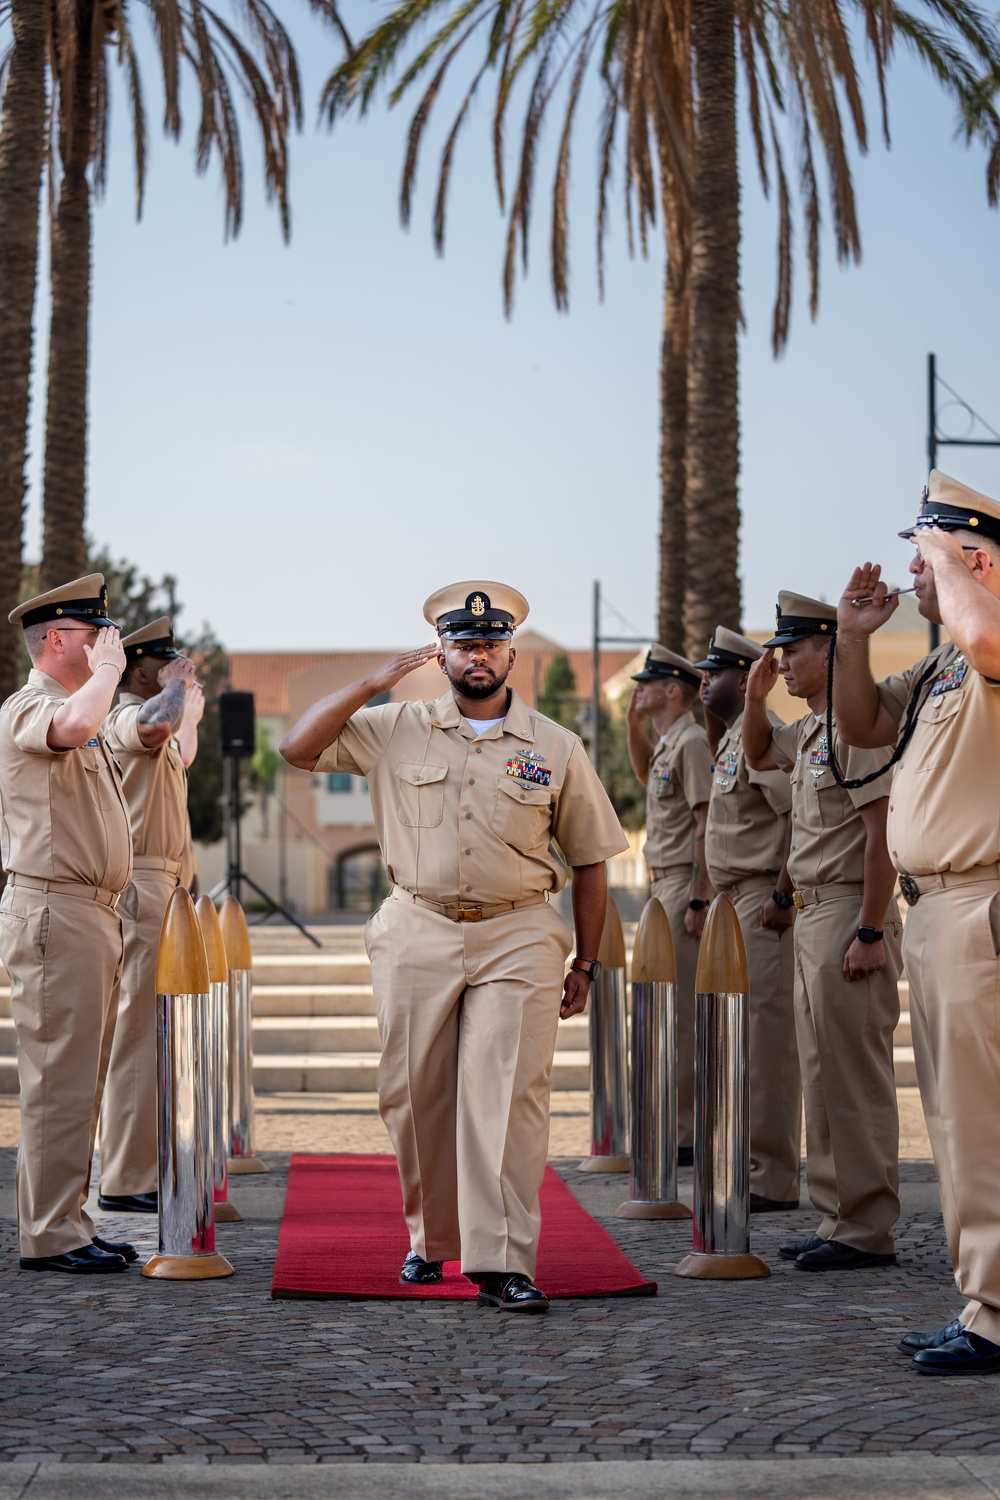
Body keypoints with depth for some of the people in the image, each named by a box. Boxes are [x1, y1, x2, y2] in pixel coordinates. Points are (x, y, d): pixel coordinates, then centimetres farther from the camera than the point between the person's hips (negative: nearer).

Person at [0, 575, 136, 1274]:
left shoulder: (80, 718, 21)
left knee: (80, 1082, 12)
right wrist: (108, 667, -18)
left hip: (92, 913, 10)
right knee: (58, 1080, -8)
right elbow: (75, 724, -35)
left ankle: (68, 1220, 19)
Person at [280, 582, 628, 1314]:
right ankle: (431, 1239, 24)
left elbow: (589, 860, 10)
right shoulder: (394, 730, 6)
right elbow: (298, 747, -2)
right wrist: (374, 683, -7)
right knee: (416, 1097, 7)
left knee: (507, 1096, -11)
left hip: (518, 938, -1)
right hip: (418, 937, 2)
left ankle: (502, 1263, -13)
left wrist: (586, 963, 7)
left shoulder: (557, 747, 5)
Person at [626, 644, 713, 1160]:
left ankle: (684, 1135, -9)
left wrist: (697, 900, -24)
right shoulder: (667, 743, 16)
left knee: (681, 1008, -10)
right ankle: (674, 1127, 19)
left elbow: (706, 823, -19)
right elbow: (646, 774, 40)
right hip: (664, 884, 11)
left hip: (685, 885, -11)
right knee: (666, 1006, 13)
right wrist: (632, 723, 24)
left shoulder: (692, 742, -13)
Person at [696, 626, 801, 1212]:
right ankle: (752, 1164, 22)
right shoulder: (731, 739, 19)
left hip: (763, 904, -11)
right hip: (735, 901, 11)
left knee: (767, 1037, -8)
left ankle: (774, 1180, -6)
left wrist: (783, 896, -22)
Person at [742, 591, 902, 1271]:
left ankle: (868, 1231, -4)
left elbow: (883, 833, -20)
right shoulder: (809, 730, 15)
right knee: (823, 1073, 13)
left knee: (855, 1074, -8)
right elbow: (759, 754, 35)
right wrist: (755, 697, 15)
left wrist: (869, 932, -23)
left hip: (850, 915, -10)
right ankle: (837, 1218, 20)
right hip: (812, 912, 10)